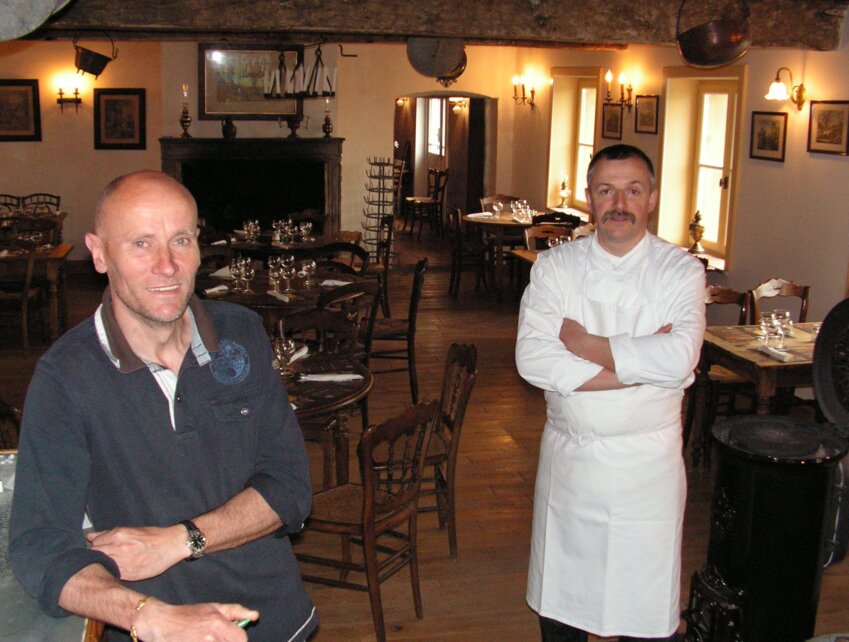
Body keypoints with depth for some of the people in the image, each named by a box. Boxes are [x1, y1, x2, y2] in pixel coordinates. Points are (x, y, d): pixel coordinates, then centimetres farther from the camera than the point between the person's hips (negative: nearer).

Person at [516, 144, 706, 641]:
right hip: (569, 457, 2)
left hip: (648, 464, -1)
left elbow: (679, 358, -22)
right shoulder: (555, 266, -1)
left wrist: (583, 343, -15)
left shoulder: (681, 271, -4)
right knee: (560, 602, 16)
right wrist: (636, 364, -18)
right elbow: (532, 358, -15)